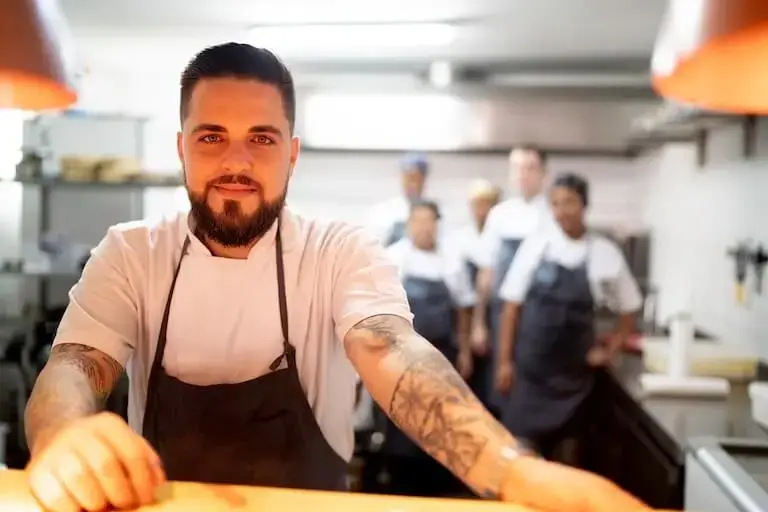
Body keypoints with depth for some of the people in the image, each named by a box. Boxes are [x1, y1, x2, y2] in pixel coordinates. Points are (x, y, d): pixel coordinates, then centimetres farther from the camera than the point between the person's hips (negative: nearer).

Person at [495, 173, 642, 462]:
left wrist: (609, 351, 3)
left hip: (574, 370, 1)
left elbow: (629, 309, 9)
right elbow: (512, 306, -1)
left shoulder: (605, 253, -4)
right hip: (529, 366, 0)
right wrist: (504, 361, -3)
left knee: (567, 444, 12)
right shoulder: (535, 246, -4)